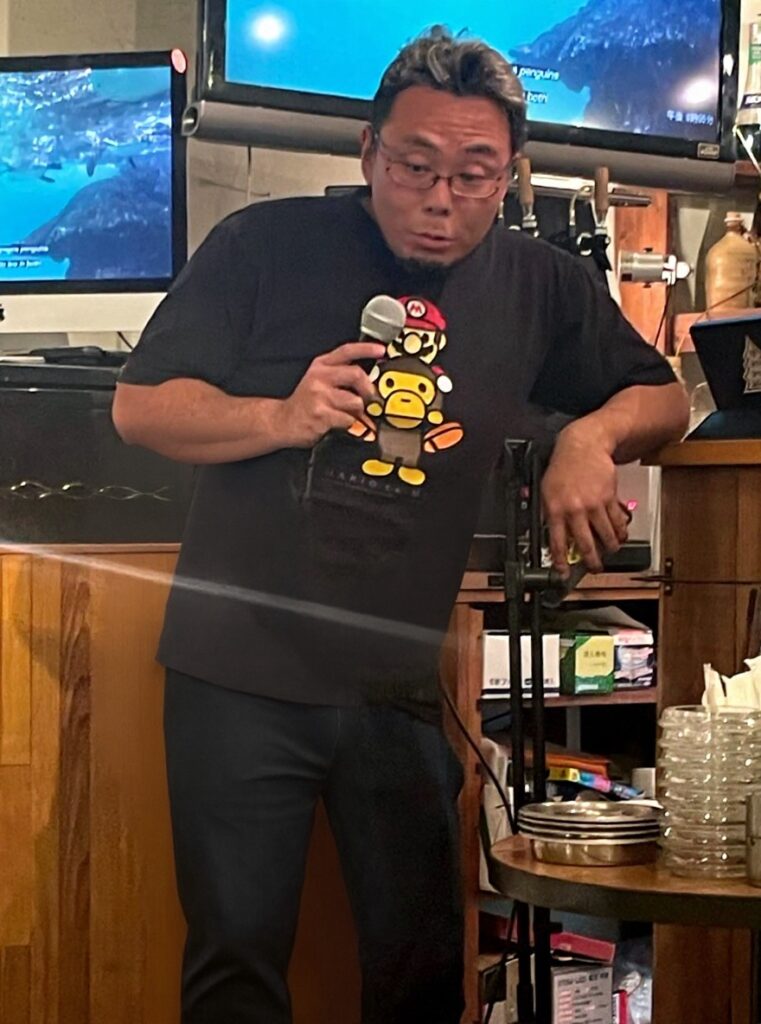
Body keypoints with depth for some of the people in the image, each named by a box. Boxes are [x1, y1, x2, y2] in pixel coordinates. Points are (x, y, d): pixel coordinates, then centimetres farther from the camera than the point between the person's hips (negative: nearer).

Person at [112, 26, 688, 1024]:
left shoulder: (539, 286, 6)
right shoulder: (265, 247, -2)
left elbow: (661, 397, 16)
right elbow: (141, 406, -1)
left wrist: (591, 437, -7)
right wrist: (282, 417, -18)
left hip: (406, 688, 2)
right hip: (241, 678, -2)